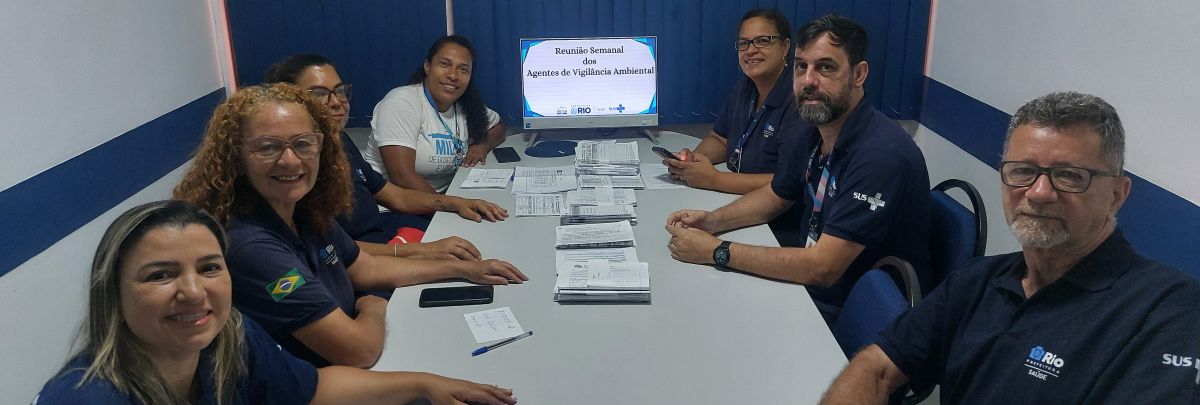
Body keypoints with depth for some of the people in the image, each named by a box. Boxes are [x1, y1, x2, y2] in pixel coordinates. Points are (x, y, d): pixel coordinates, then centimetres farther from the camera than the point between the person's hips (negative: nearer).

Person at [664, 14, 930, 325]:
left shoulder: (881, 154, -28)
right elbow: (775, 196, 17)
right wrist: (710, 221, -2)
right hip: (810, 279, 7)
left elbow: (823, 267, -30)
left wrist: (717, 250, -25)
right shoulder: (815, 135, 1)